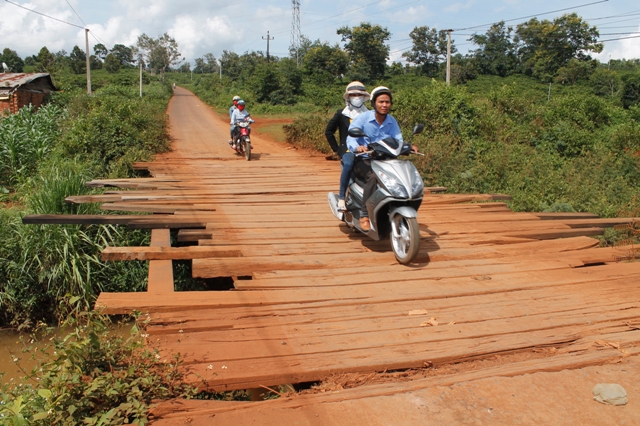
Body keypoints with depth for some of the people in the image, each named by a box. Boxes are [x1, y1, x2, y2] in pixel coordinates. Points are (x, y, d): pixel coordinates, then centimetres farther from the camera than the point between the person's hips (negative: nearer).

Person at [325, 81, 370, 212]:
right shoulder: (341, 114, 7)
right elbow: (328, 132, 9)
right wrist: (337, 150, 3)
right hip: (347, 149, -3)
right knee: (348, 163, -38)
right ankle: (341, 198, -33)